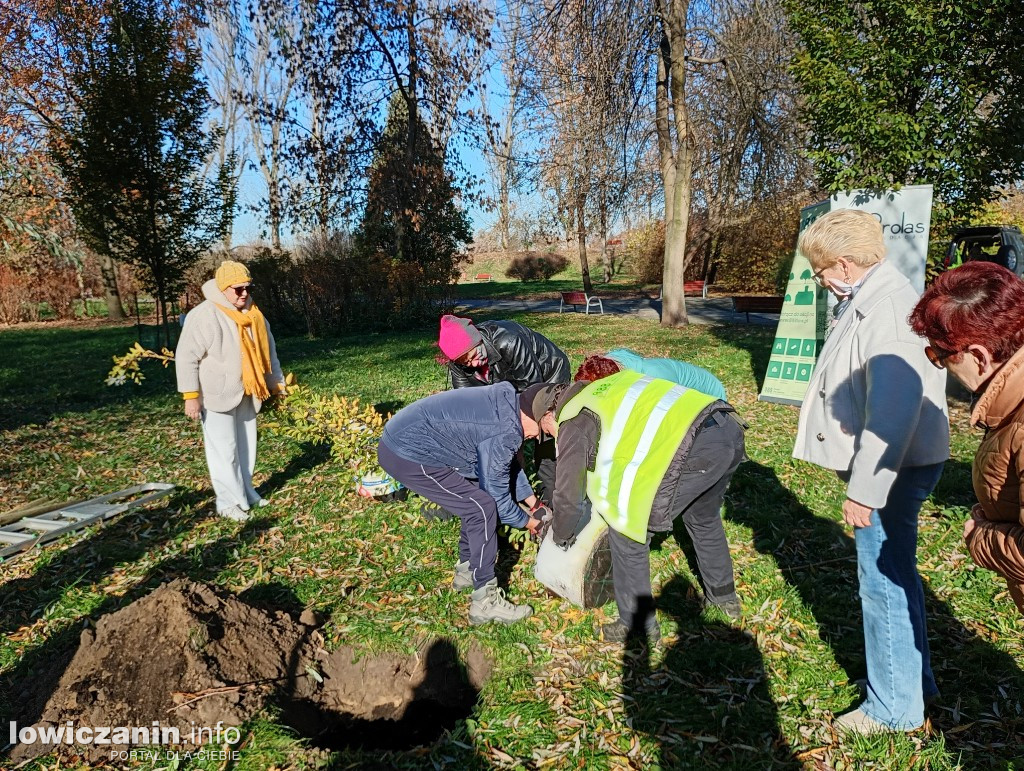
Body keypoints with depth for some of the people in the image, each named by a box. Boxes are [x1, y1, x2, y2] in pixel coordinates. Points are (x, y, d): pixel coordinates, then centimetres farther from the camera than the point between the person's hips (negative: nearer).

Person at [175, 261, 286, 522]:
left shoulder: (253, 315, 6)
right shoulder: (204, 315, -16)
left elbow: (268, 352, 16)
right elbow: (186, 357, -16)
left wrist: (277, 384, 15)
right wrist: (191, 396, -18)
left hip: (247, 395, 7)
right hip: (217, 395, -7)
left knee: (246, 446, 14)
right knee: (224, 450, -2)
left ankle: (246, 493, 27)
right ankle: (229, 502, 8)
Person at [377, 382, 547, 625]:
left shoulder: (505, 403, 7)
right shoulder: (505, 432, -22)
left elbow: (508, 463, 22)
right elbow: (497, 492, -10)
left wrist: (532, 500, 26)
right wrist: (526, 521, 7)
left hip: (406, 437, 10)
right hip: (406, 455, -10)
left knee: (477, 498, 16)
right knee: (483, 508, -10)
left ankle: (466, 569, 30)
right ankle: (485, 602, -1)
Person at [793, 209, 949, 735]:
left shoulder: (887, 308, -22)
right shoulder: (867, 301, 10)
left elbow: (892, 412, -28)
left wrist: (865, 491, -24)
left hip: (889, 470, -10)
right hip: (885, 465, 10)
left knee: (884, 582, 3)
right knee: (894, 575, 22)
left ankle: (895, 706, 21)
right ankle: (913, 679, 40)